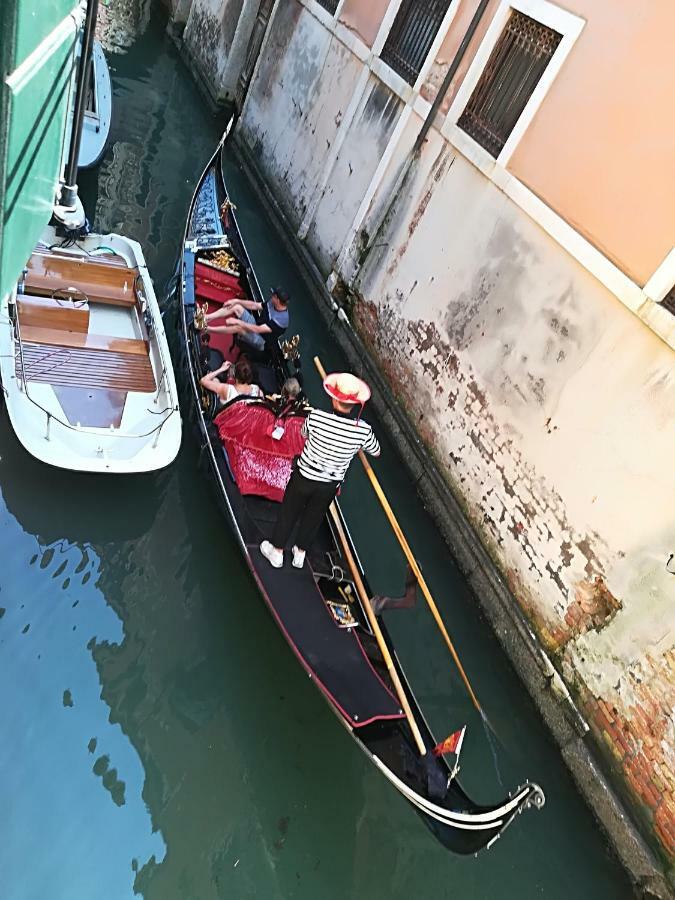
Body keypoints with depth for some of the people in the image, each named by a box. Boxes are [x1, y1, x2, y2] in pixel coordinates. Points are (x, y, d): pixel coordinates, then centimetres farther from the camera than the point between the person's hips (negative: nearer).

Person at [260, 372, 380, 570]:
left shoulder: (316, 417, -25)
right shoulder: (363, 430, -22)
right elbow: (376, 452, 0)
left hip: (304, 477, -1)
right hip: (330, 485, 1)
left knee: (289, 512, 22)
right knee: (313, 516, 24)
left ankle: (276, 551, 40)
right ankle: (300, 553, 45)